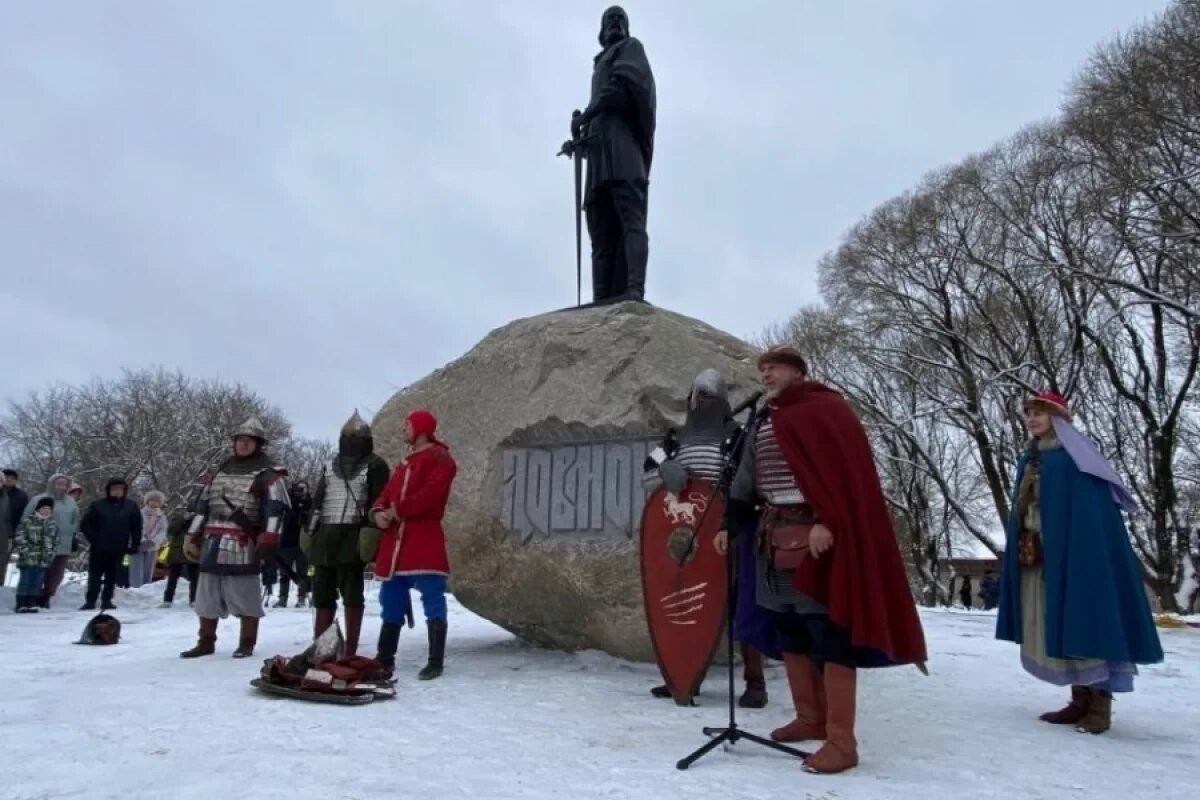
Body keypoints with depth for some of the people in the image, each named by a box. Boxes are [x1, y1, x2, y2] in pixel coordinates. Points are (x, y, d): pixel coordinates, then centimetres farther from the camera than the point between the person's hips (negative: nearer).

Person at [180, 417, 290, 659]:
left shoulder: (267, 473, -2)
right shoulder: (222, 470, 20)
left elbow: (275, 506, -14)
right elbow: (203, 503, 21)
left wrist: (269, 537, -25)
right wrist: (193, 536, 15)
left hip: (243, 544, -7)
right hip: (212, 542, 7)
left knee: (245, 595, -3)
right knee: (207, 594, 12)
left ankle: (246, 643, 7)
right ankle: (206, 642, 23)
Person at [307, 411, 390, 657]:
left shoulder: (375, 465, 2)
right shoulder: (329, 467, 21)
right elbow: (317, 501, 22)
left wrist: (372, 531, -18)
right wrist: (309, 531, 14)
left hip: (353, 536, -6)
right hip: (325, 536, 6)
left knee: (351, 593, -5)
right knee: (322, 593, 7)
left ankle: (350, 652, -2)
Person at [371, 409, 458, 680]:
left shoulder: (439, 458, -2)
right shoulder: (404, 463, 26)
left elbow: (429, 494, -17)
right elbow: (388, 494, 18)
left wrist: (398, 510, -13)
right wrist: (379, 511, -5)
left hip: (424, 540, -9)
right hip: (396, 541, 9)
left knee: (433, 601, -5)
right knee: (391, 602, 13)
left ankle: (436, 662, -1)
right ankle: (385, 659, 23)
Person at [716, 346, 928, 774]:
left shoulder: (824, 409, -6)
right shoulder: (762, 422, 17)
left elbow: (843, 468, -16)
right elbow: (746, 481, 20)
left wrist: (827, 521, -25)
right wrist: (730, 525, 15)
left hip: (816, 537, -8)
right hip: (775, 539, 8)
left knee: (830, 634, -6)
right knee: (791, 632, 14)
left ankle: (841, 742, -1)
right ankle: (810, 719, 28)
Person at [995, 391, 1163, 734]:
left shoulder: (1077, 456, -6)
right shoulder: (1029, 460, 16)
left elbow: (1092, 511, -13)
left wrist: (1079, 553, -21)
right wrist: (1021, 549, 13)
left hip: (1075, 551, -7)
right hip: (1035, 555, 7)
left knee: (1084, 618, -6)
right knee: (1054, 624, 7)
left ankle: (1100, 708, 0)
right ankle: (1081, 701, 14)